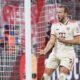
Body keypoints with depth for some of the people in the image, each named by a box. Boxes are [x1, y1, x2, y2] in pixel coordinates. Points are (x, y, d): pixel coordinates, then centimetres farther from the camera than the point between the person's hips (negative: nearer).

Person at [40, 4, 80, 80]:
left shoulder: (73, 24, -6)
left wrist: (64, 40, -18)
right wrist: (45, 50, -18)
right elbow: (52, 41, -1)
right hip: (55, 53, 4)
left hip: (67, 54, -4)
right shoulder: (55, 25, 5)